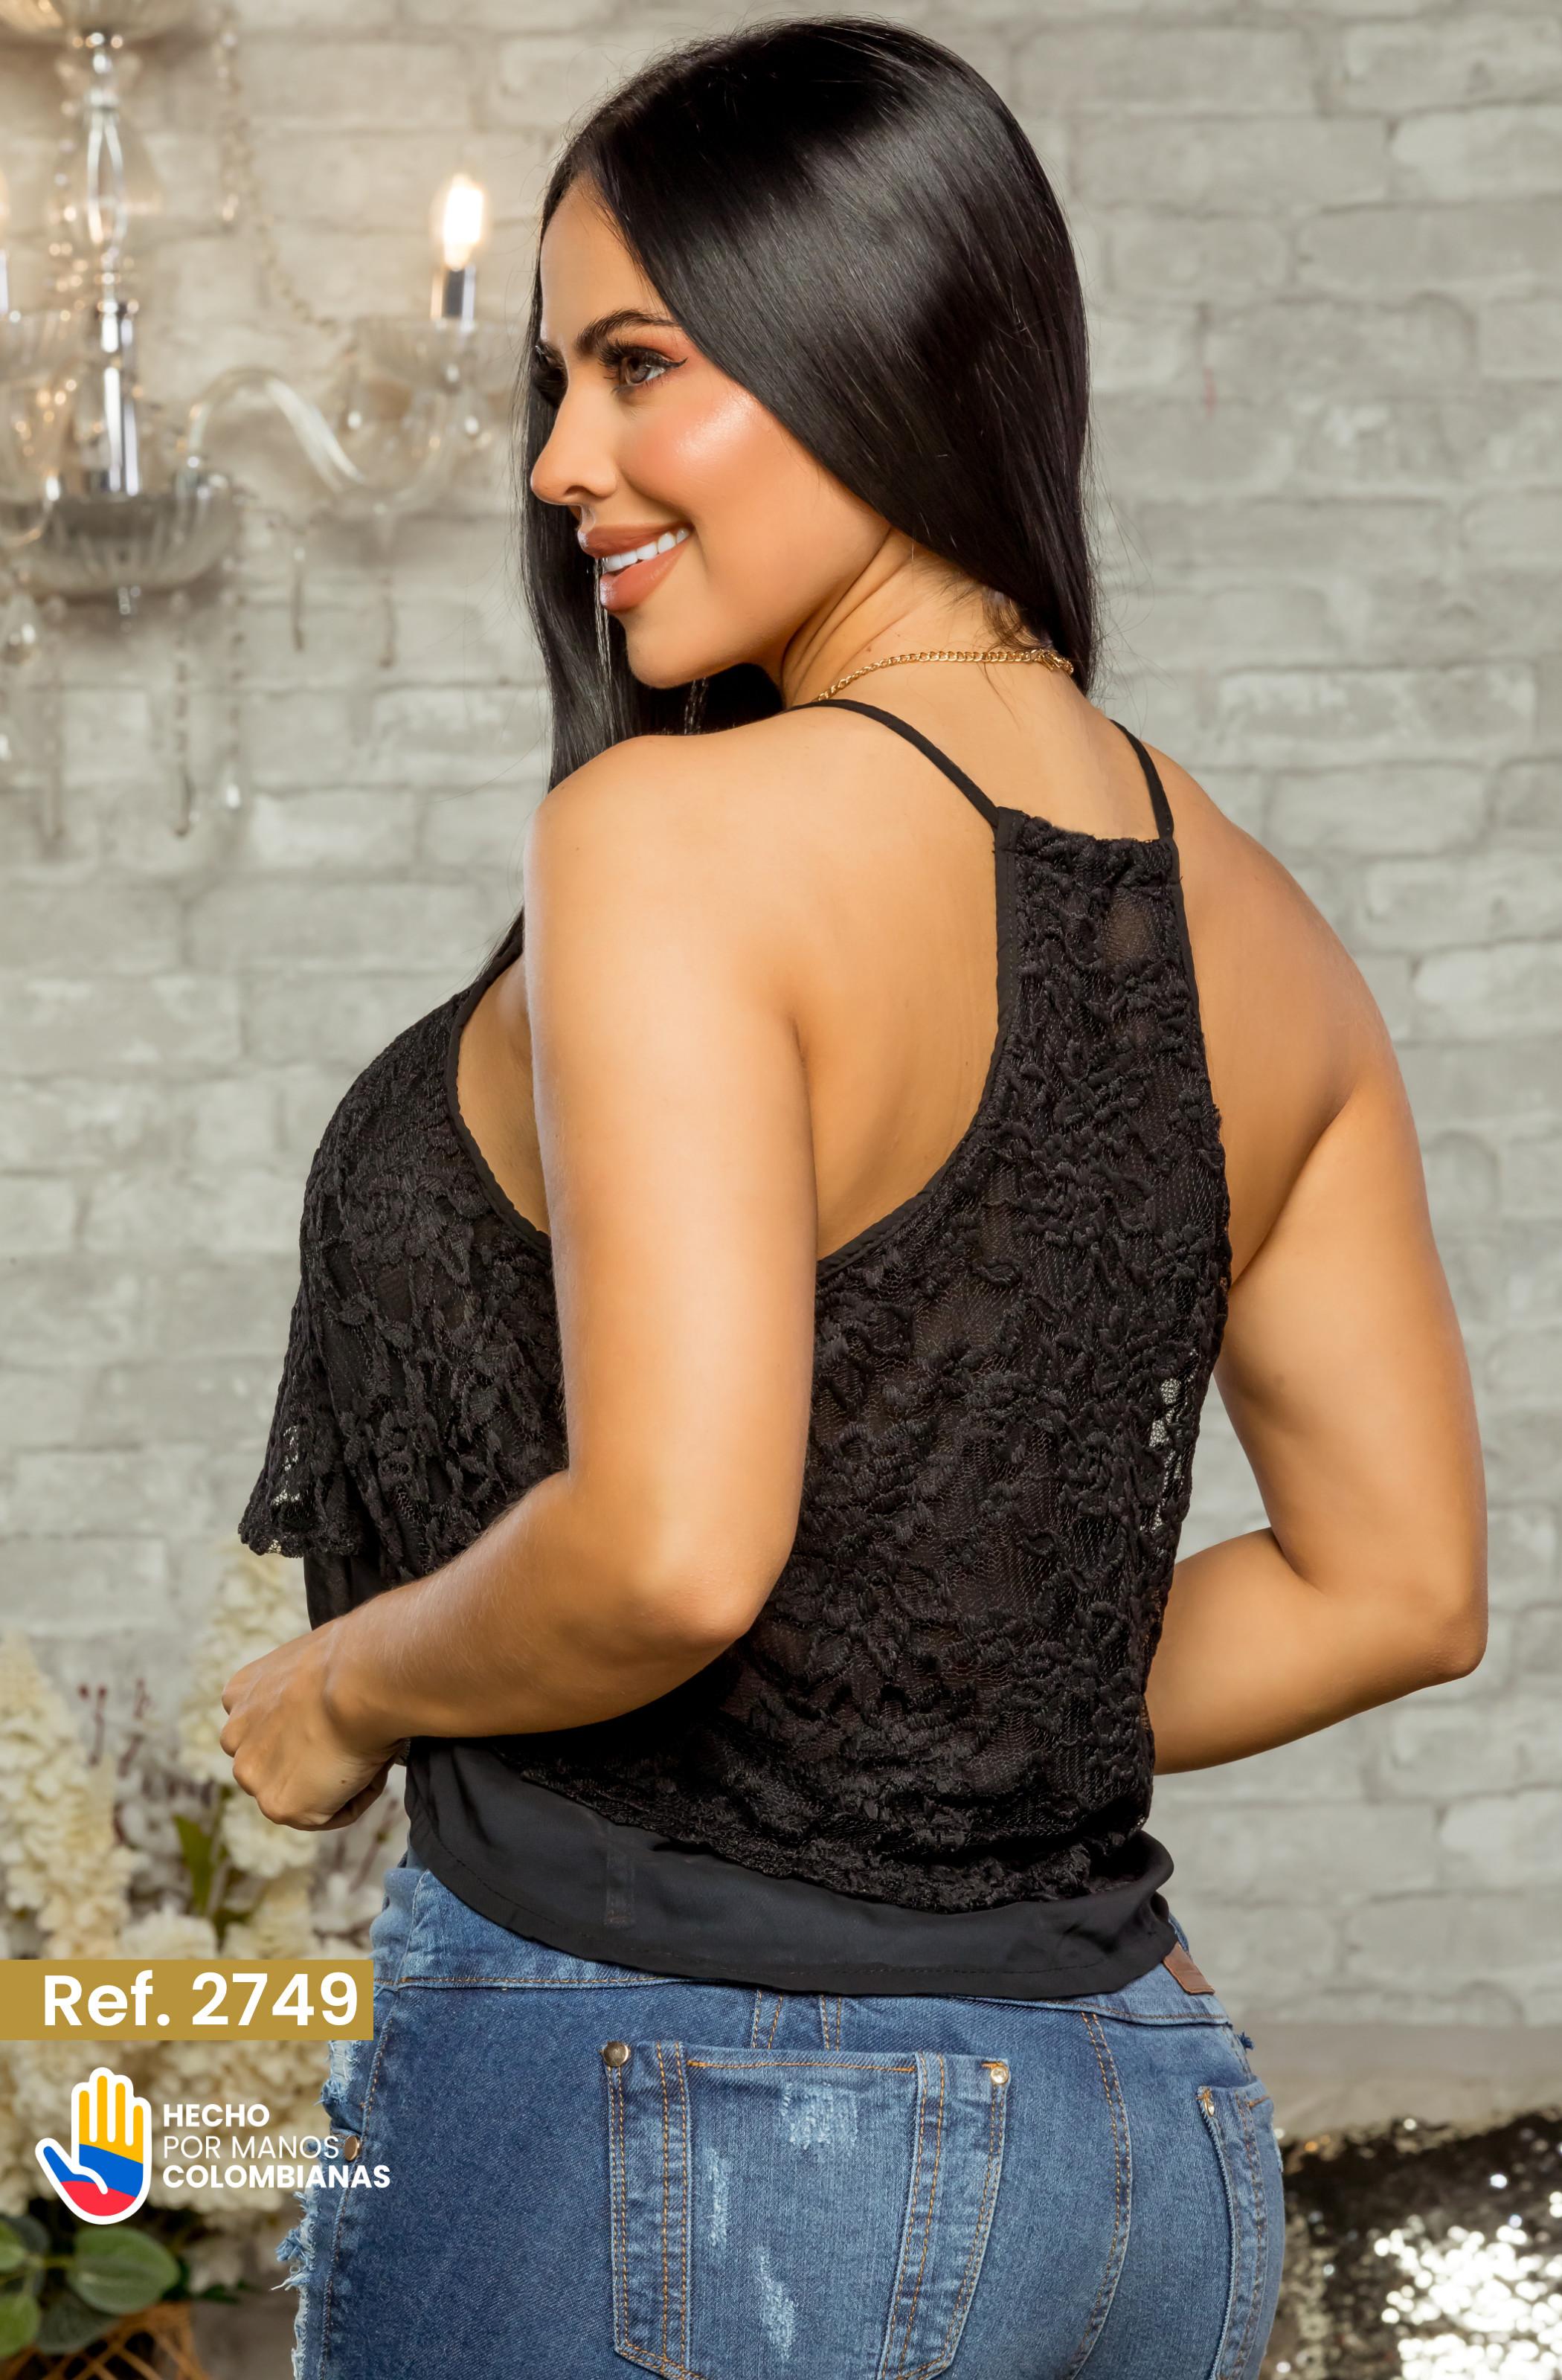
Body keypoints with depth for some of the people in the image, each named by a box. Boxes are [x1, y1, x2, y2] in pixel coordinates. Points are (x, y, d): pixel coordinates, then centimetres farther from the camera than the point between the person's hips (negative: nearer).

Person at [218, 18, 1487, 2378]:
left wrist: (344, 1690, -6)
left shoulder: (675, 834, -16)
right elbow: (1398, 1584, 10)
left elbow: (669, 1547, -25)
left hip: (661, 2119, -7)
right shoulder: (1258, 929, 5)